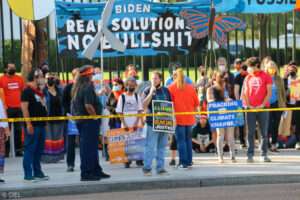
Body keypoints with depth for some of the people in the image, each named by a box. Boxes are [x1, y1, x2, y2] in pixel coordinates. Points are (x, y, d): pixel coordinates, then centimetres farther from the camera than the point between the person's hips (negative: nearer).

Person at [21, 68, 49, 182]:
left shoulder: (40, 92, 17)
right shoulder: (27, 91, -9)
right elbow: (24, 107, -16)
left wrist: (45, 123, 19)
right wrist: (28, 124, -21)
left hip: (41, 125, 9)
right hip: (32, 125, -9)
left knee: (39, 150, 12)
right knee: (30, 150, -6)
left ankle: (38, 173, 19)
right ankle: (28, 175, -5)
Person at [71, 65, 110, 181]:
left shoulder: (77, 88, 13)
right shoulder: (88, 87, -16)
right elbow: (88, 105, -24)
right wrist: (96, 117, -13)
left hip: (80, 120, 10)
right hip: (89, 121, -10)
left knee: (93, 147, 17)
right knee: (89, 147, -4)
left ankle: (96, 170, 25)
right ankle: (86, 173, -1)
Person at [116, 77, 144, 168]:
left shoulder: (137, 96, 8)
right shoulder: (122, 97, 3)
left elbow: (140, 111, 3)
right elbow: (120, 112, 1)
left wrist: (136, 123, -9)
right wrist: (124, 124, -9)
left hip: (136, 125, 1)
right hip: (126, 125, -1)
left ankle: (139, 160, 6)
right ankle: (127, 161, 6)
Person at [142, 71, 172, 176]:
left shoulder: (165, 91, 12)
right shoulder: (147, 91, 1)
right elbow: (144, 105, -10)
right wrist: (151, 93, -16)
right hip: (152, 123, -4)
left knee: (162, 146, 8)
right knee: (150, 146, -7)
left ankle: (160, 168, 14)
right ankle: (147, 168, -2)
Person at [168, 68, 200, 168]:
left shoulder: (171, 88, -4)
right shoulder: (191, 87, 4)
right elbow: (196, 103, 6)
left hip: (178, 118, -3)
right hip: (189, 118, 4)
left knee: (181, 140, -1)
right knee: (188, 139, 15)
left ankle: (183, 162, -4)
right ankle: (189, 161, 17)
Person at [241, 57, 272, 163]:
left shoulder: (266, 76, 2)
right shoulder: (248, 78, 10)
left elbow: (269, 92, -2)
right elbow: (244, 93, 8)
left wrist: (262, 104, -10)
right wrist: (248, 105, -5)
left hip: (262, 108, -2)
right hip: (250, 108, 2)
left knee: (264, 133, 1)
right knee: (251, 133, 1)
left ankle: (264, 155, 6)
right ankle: (250, 155, 3)